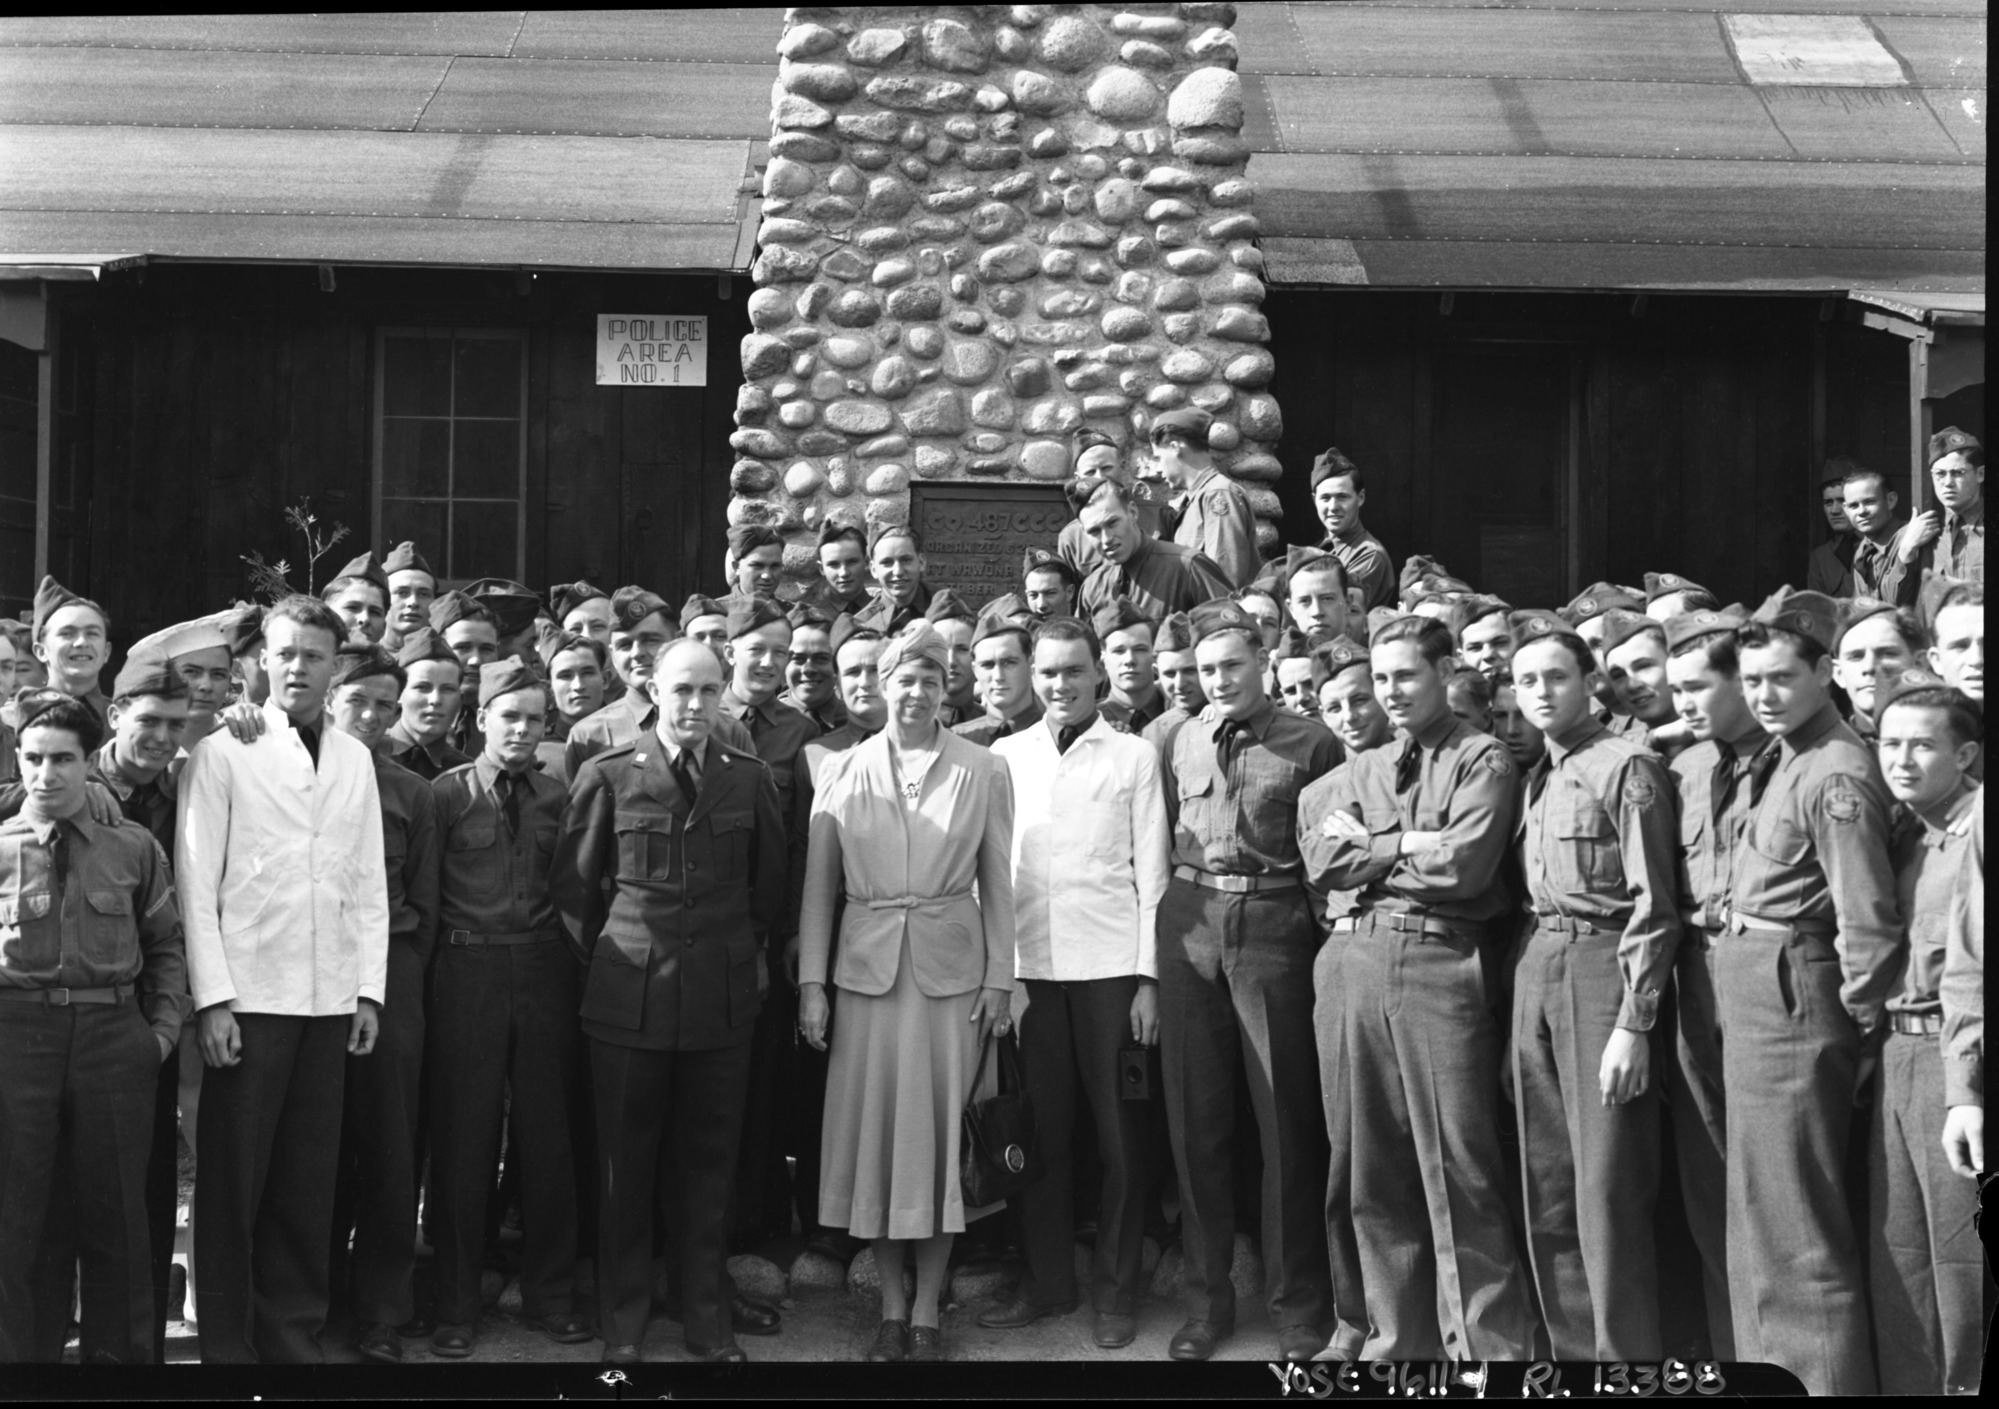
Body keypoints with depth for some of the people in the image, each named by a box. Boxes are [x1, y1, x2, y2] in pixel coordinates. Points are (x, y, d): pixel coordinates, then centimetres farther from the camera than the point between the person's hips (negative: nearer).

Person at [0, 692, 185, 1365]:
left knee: (116, 1213, 8)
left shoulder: (134, 848, 6)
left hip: (114, 1036, 1)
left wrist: (164, 1027, 1)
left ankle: (118, 1353, 20)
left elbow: (166, 944, 10)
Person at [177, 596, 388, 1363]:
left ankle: (294, 1336, 20)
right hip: (250, 998, -3)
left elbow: (370, 882, 10)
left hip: (330, 1003, 3)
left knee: (307, 1182, 9)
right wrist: (212, 998, -10)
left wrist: (369, 989, 4)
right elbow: (197, 883, -5)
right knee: (232, 1181, 4)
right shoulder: (222, 752, -2)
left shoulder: (355, 759, 9)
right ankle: (226, 1341, 15)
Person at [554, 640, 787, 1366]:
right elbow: (574, 884, 6)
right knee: (625, 1164, 6)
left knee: (710, 1163, 8)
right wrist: (603, 957, 6)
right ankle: (622, 1322, 20)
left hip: (724, 998, 1)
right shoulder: (606, 775, -2)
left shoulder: (749, 777, 4)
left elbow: (769, 882, 14)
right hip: (629, 997, -1)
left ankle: (706, 1317, 20)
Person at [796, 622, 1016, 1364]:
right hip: (867, 967, 1)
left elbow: (998, 883, 4)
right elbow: (818, 884, 4)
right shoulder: (841, 771, 3)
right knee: (875, 1130, 5)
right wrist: (811, 981, -1)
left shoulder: (983, 770, 2)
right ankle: (891, 1308, 18)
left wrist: (1000, 976, -1)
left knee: (941, 1133, 4)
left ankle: (927, 1310, 15)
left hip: (951, 969, -1)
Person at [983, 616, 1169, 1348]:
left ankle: (1114, 1289, 16)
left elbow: (1151, 872, 2)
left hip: (1111, 964, -2)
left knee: (1120, 1131, 3)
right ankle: (1046, 1279, 21)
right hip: (1028, 963, 2)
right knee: (1042, 1129, 8)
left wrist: (1148, 976, -4)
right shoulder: (1005, 755, 10)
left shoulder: (1134, 755, 4)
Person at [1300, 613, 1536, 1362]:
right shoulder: (1359, 770, 17)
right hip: (1361, 959, 5)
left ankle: (1488, 1341, 7)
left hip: (1444, 963, -5)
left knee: (1457, 1167, -4)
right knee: (1372, 1164, 10)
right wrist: (1412, 847, -5)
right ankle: (1392, 1332, 23)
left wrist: (1370, 844, -1)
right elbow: (1322, 863, 5)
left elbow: (1464, 864, -13)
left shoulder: (1482, 760, 1)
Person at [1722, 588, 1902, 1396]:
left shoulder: (1836, 775, -18)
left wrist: (1855, 1023, -9)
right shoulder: (1778, 758, 10)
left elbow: (1868, 925, -20)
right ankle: (1769, 1370, 33)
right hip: (1750, 998, 10)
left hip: (1790, 999, -10)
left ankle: (1827, 1380, 7)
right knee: (1758, 1214, 20)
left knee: (1794, 1225, -3)